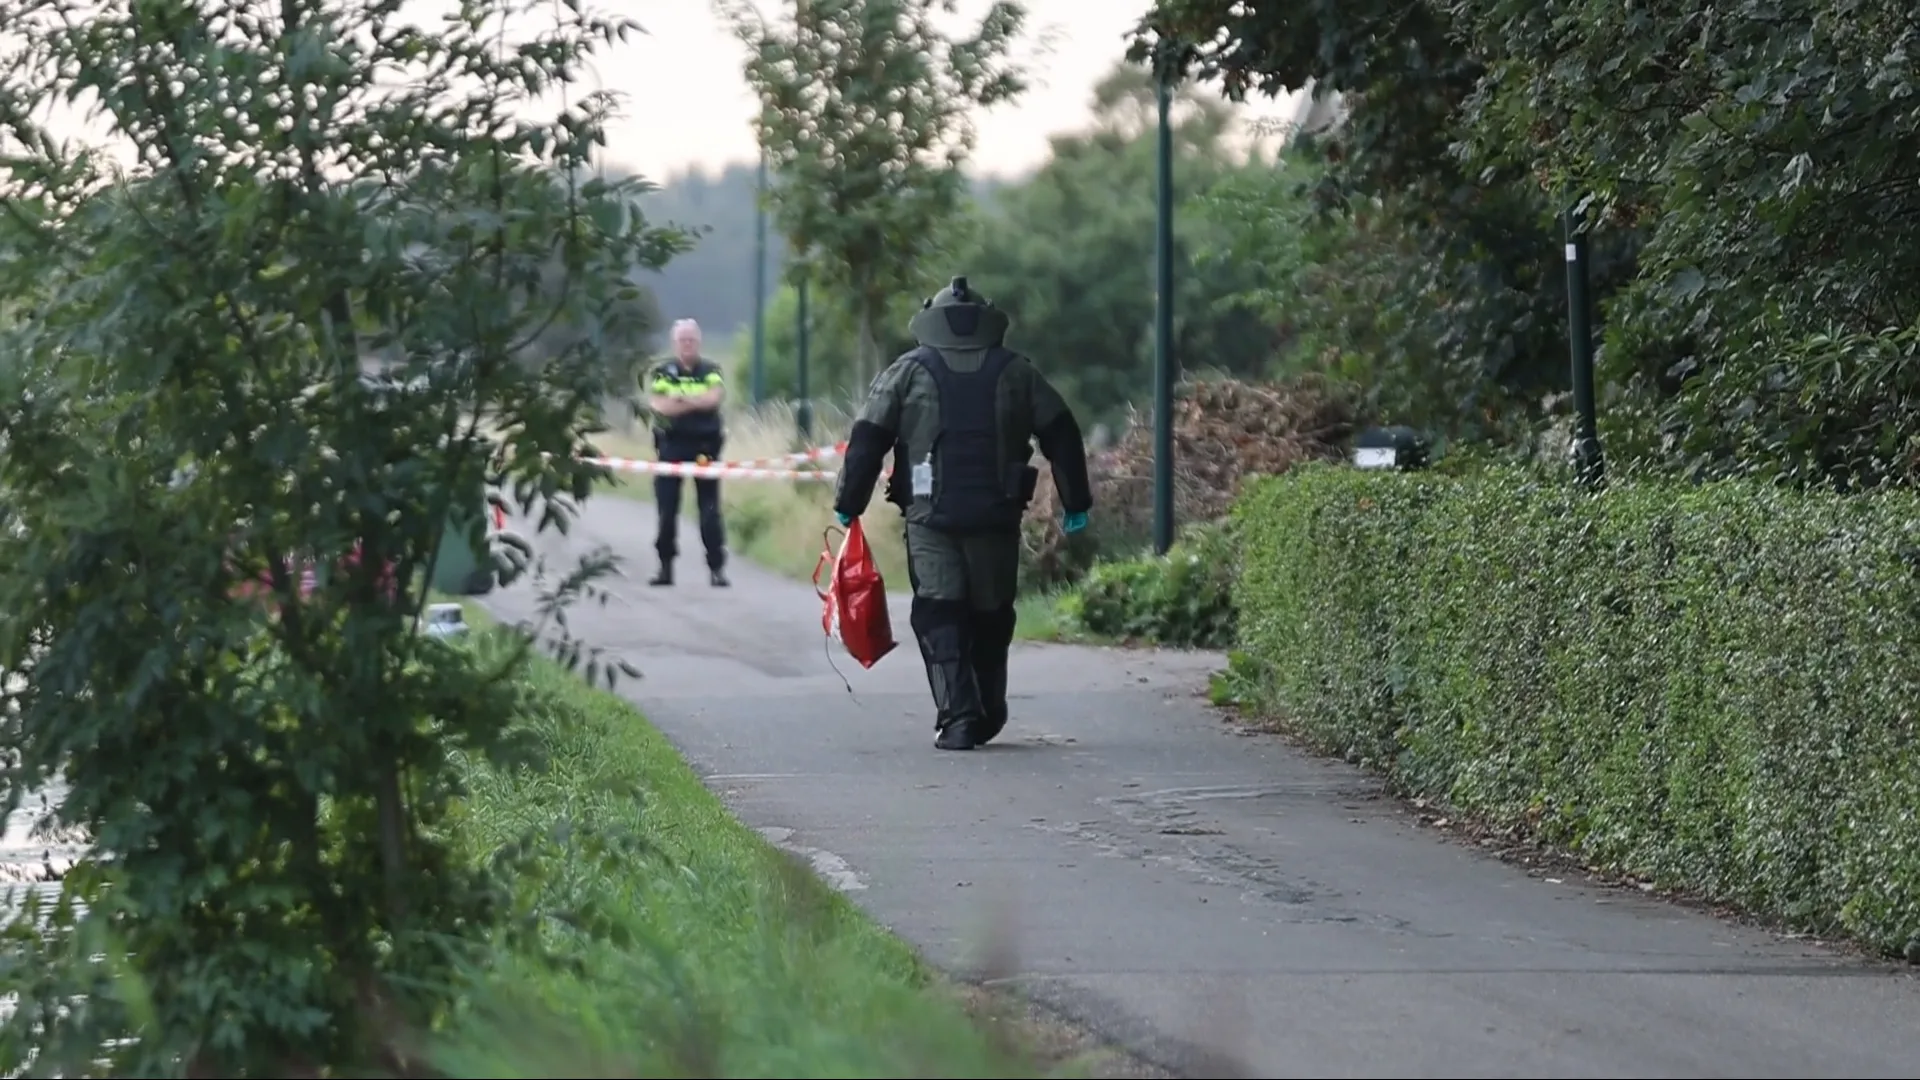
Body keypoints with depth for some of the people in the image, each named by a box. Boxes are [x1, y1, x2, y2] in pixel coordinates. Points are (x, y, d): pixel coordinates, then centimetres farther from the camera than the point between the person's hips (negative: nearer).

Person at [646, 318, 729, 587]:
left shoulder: (711, 371, 7)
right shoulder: (663, 372, 6)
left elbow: (715, 396, -12)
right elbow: (658, 404, -10)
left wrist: (679, 399, -17)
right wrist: (697, 402, -16)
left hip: (704, 446, -1)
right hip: (670, 445, 1)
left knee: (710, 509, -5)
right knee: (667, 509, 2)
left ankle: (717, 567, -2)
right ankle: (665, 566, 11)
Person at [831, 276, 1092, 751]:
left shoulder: (907, 372, 5)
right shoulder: (1017, 372, 10)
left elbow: (866, 441, 0)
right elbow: (1061, 434, 10)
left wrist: (848, 505, 7)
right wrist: (1076, 501, 16)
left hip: (931, 517, -2)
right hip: (997, 517, 2)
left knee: (940, 617, -2)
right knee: (991, 617, 15)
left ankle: (957, 718, -13)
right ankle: (988, 715, 21)